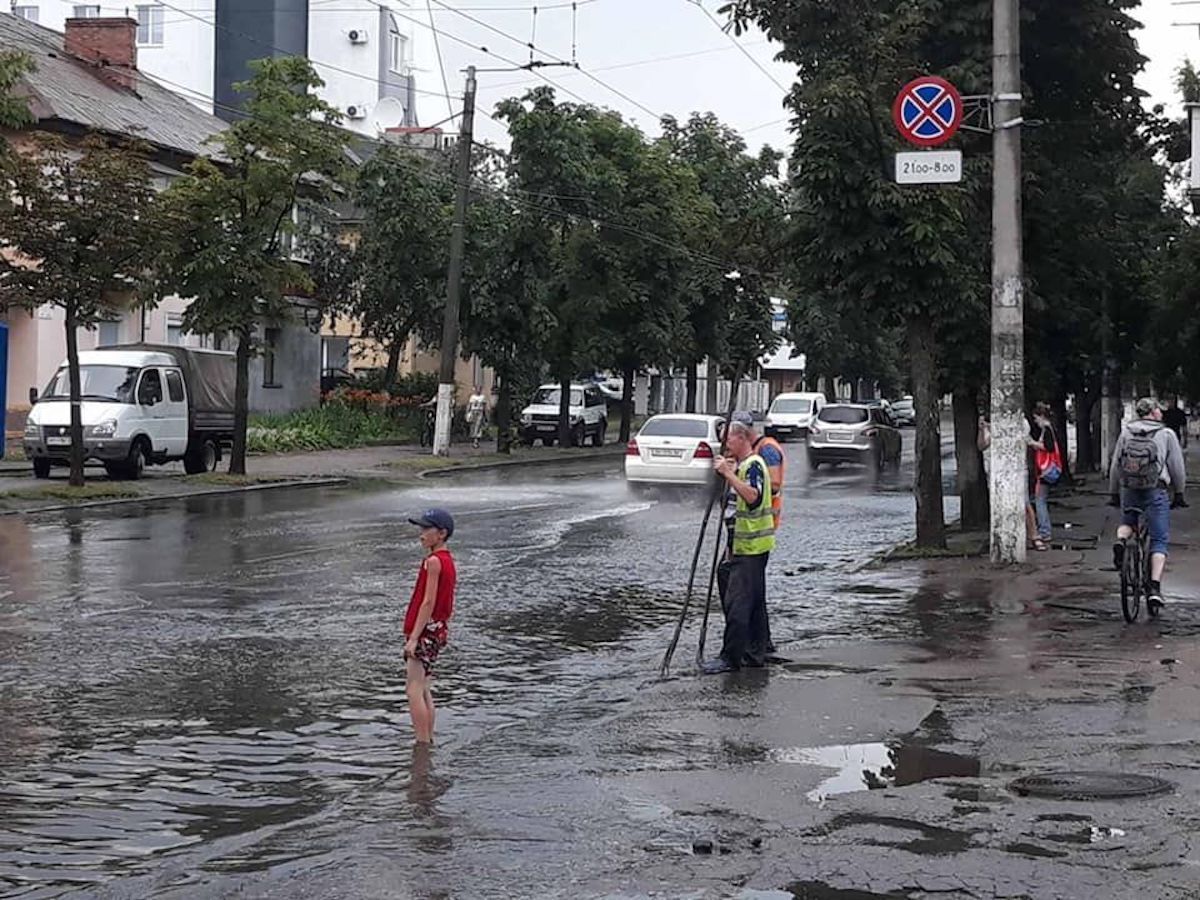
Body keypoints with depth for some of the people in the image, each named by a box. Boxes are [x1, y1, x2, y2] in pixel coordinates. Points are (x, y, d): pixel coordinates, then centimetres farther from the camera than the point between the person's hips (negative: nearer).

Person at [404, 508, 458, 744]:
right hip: (438, 629, 10)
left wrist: (413, 637, -20)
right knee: (422, 689, 16)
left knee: (414, 689, -11)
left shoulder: (434, 561, -15)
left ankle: (423, 743, -13)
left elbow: (428, 602, -19)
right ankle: (428, 740, 20)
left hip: (426, 629, -10)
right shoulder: (447, 560, 14)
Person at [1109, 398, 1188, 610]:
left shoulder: (1126, 432, 8)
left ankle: (1121, 540, -4)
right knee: (1159, 541, 3)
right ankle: (1154, 587, -9)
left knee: (1128, 522, 31)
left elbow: (1115, 466, 9)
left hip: (1128, 491, 3)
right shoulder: (1166, 434, 0)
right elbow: (1177, 467, 2)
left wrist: (1114, 494, 18)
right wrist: (1179, 494, 14)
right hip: (1156, 491, -3)